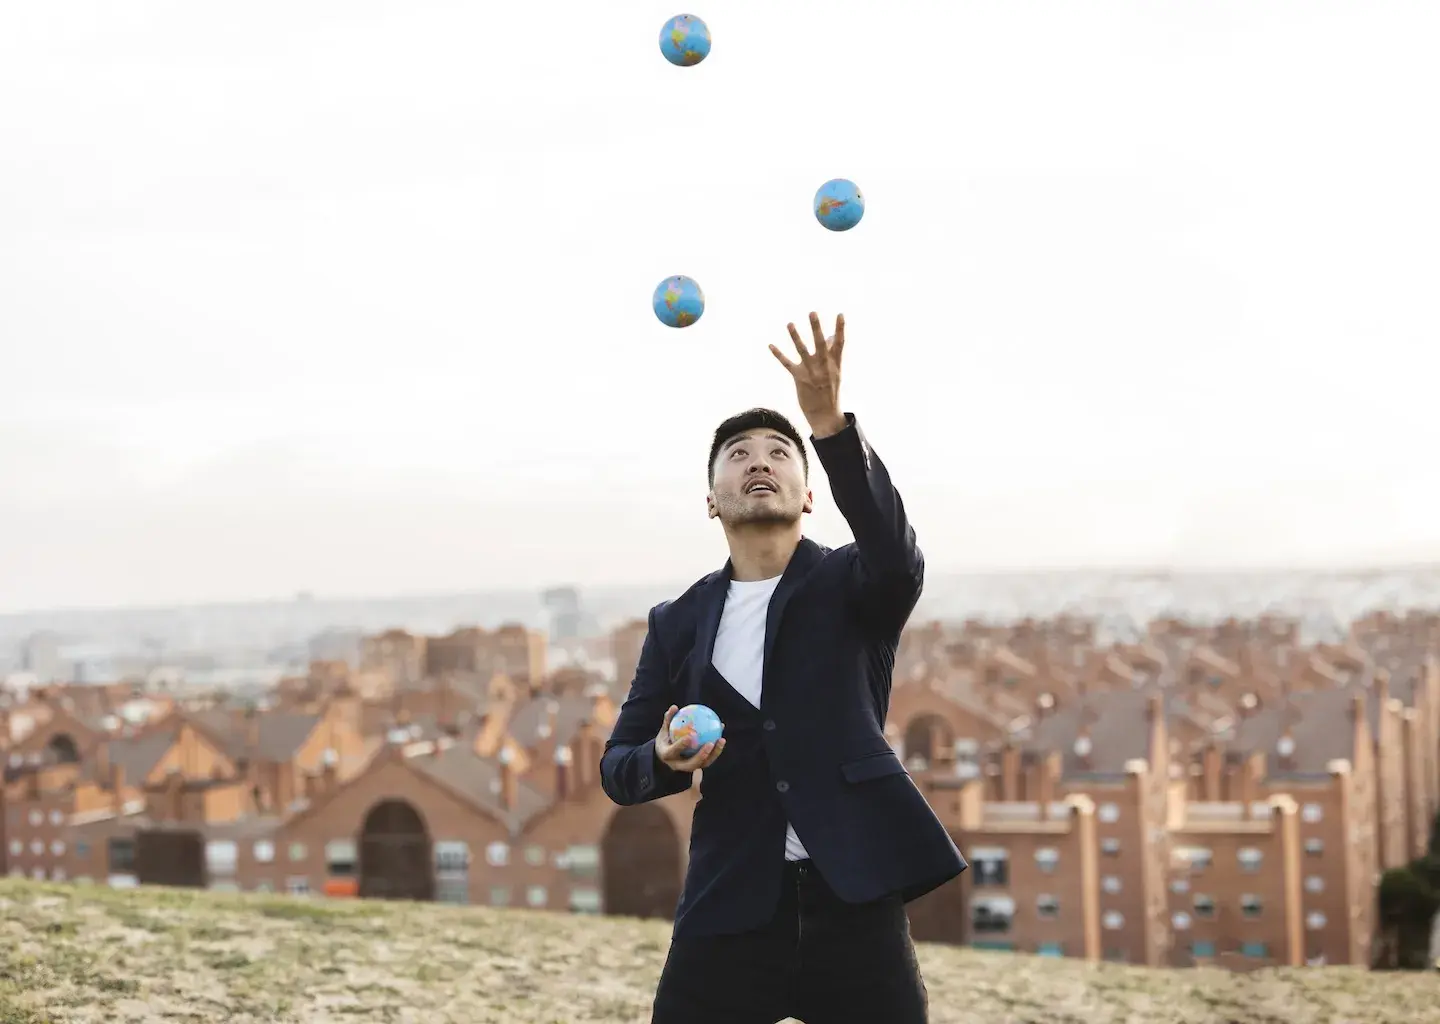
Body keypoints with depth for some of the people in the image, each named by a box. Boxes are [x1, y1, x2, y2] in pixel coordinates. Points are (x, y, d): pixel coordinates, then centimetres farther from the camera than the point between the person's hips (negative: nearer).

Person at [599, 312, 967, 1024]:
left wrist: (830, 424, -32)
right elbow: (617, 768, 13)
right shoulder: (677, 623, 12)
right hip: (729, 908, 2)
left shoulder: (848, 585, 5)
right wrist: (664, 759, -12)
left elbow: (897, 559, -20)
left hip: (852, 898, -2)